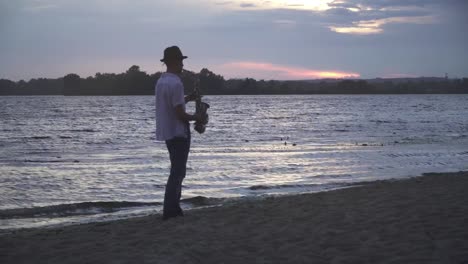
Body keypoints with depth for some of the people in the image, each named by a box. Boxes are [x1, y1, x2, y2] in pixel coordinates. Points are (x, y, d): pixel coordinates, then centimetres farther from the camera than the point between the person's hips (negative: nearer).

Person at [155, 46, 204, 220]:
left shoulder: (160, 82, 10)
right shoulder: (175, 83, -20)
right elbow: (180, 114, -21)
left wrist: (187, 99, 14)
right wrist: (196, 118, -5)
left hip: (167, 132, 9)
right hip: (179, 132, -9)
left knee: (177, 170, 17)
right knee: (177, 172, -3)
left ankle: (174, 208, 21)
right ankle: (169, 211, -2)